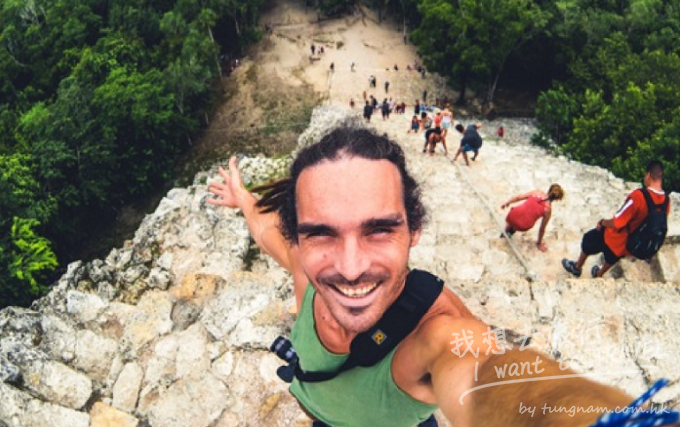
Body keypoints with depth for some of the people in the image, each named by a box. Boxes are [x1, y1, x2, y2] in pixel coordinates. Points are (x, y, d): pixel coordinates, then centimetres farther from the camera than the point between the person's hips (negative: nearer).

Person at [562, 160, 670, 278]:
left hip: (619, 242, -6)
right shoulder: (666, 201, -12)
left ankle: (577, 267, 44)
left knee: (588, 239, 24)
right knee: (612, 256, 38)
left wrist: (602, 222, -9)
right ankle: (598, 274, 63)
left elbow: (616, 223, -30)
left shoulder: (639, 196, -34)